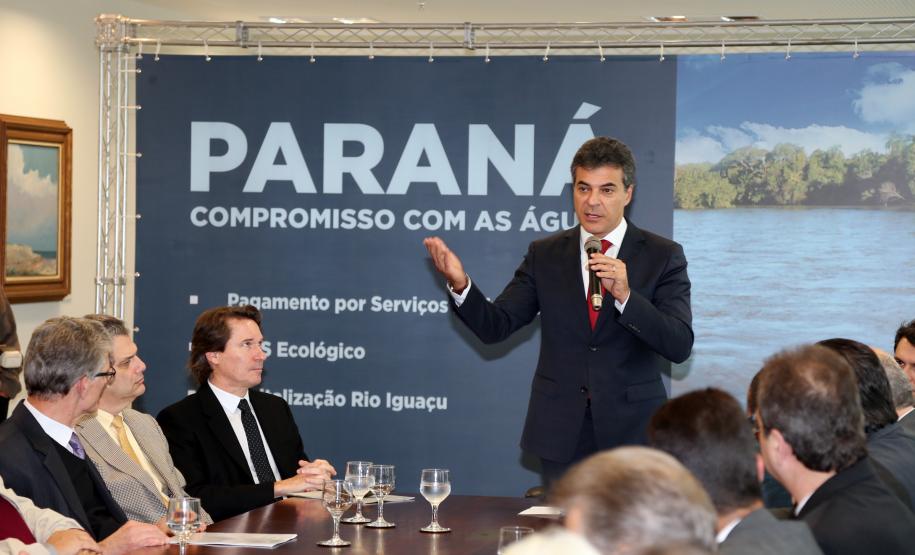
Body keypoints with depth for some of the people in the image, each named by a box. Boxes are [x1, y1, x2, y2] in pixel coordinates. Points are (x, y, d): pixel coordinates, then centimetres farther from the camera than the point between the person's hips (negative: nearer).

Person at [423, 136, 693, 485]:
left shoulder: (663, 256, -1)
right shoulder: (545, 255, 6)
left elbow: (680, 346, -11)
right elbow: (495, 327, -1)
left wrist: (625, 296, -25)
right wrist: (460, 285, -20)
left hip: (632, 431, -1)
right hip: (562, 435, 2)